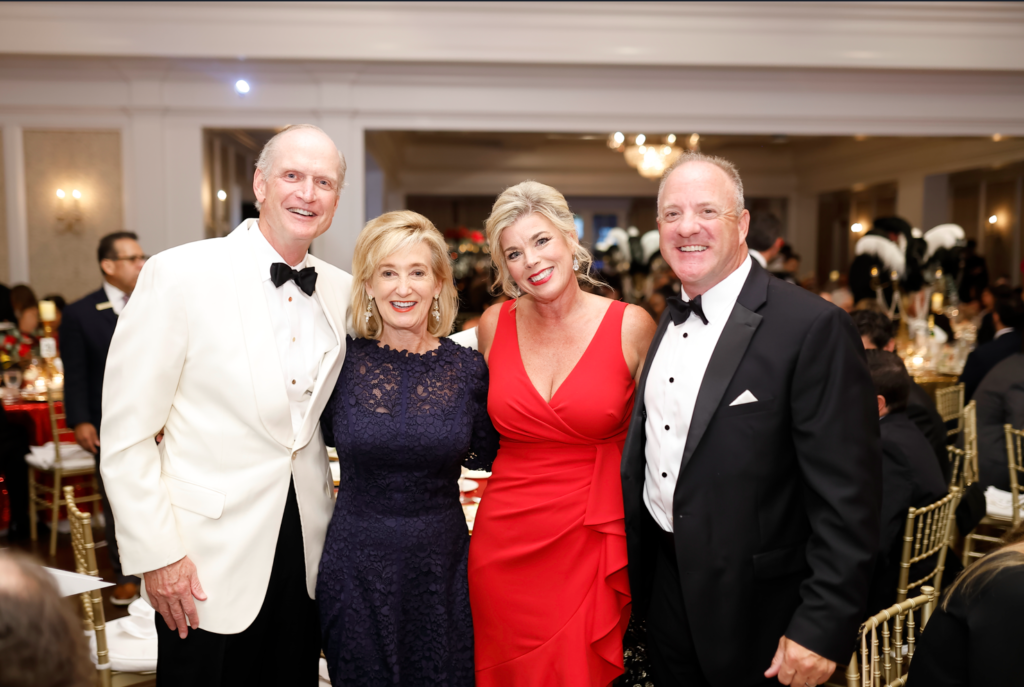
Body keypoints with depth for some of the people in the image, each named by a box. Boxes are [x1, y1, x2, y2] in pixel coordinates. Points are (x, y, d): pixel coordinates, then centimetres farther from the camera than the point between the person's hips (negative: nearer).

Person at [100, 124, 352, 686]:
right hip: (209, 563, -4)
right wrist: (155, 556, -12)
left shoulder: (343, 291, 2)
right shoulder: (179, 275, -12)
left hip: (307, 556, 5)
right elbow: (126, 433, -11)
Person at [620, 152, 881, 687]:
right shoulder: (666, 323, 4)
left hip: (753, 611, -6)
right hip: (663, 581, 6)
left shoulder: (813, 328, -20)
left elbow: (847, 496, -21)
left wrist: (823, 627, -20)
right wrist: (631, 571, 14)